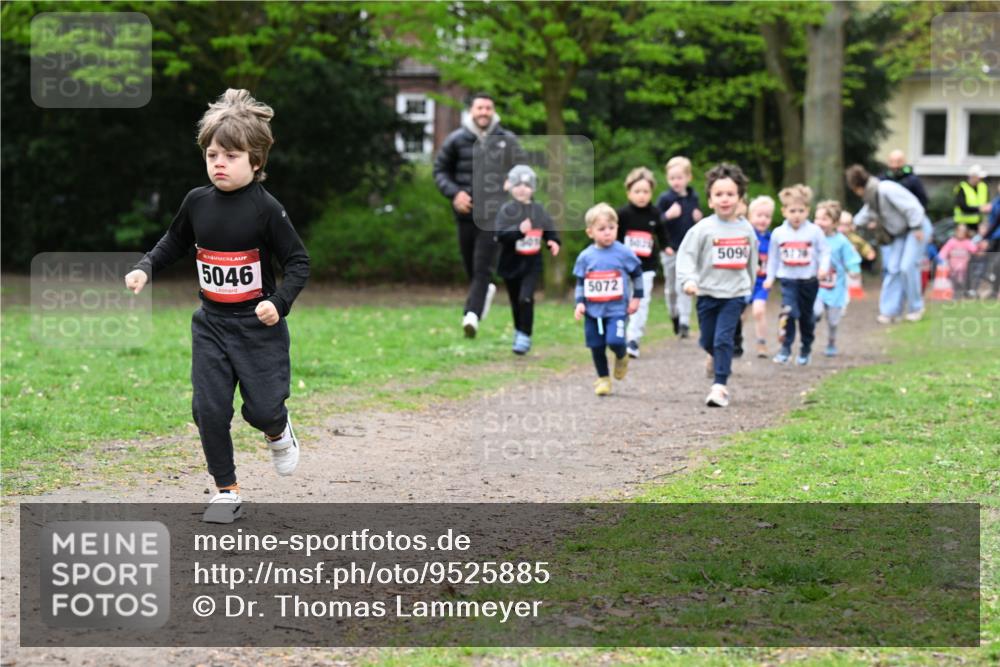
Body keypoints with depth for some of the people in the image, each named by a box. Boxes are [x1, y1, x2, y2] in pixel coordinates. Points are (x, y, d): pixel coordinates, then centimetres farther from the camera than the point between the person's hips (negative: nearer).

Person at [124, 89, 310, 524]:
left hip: (259, 325, -4)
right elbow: (174, 243, 18)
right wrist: (145, 268, 2)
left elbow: (298, 261, -10)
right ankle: (227, 491, 11)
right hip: (212, 323, 4)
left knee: (261, 408, -6)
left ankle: (278, 431, 31)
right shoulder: (197, 202, 0)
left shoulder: (265, 208, -14)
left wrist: (279, 302, -24)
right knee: (209, 409, -3)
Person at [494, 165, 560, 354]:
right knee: (516, 302, 12)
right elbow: (500, 234, -18)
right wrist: (519, 230, -34)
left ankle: (524, 338, -10)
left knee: (526, 299, -17)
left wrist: (553, 242, -6)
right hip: (511, 264, 0)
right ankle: (519, 331, 35)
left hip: (532, 264, 0)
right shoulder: (506, 210, -7)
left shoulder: (539, 210, 3)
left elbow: (549, 230, 15)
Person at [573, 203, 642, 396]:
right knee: (596, 346, 6)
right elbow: (580, 282, 9)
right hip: (593, 310, 3)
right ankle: (603, 379, 24)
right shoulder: (585, 257, 1)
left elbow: (637, 274, 7)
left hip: (617, 309, -3)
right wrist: (579, 303, -1)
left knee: (615, 341, -18)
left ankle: (621, 358, 16)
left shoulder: (624, 253, -5)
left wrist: (636, 297, 6)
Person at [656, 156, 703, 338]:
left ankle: (684, 322, -8)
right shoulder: (665, 198, -7)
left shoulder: (693, 197, 3)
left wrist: (698, 218, -3)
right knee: (671, 287, 11)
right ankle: (674, 316, 31)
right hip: (670, 249, -1)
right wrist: (668, 215, -28)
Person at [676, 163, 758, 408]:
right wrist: (688, 279, -28)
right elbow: (685, 254, -12)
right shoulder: (704, 229, -8)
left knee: (723, 339, -12)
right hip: (707, 292, 0)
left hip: (735, 293, 0)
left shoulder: (746, 229, 3)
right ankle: (716, 356, 48)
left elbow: (752, 260, 16)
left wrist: (749, 288, 22)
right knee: (708, 340, 13)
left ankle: (720, 386, -11)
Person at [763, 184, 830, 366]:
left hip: (809, 280, 0)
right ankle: (785, 347, -14)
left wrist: (823, 267, -18)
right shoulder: (778, 233, 2)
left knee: (806, 315, 12)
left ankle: (806, 349, 28)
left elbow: (825, 252, -2)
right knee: (788, 312, -19)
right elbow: (773, 257, 11)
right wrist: (770, 277, 11)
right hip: (788, 279, 0)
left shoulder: (815, 231, -4)